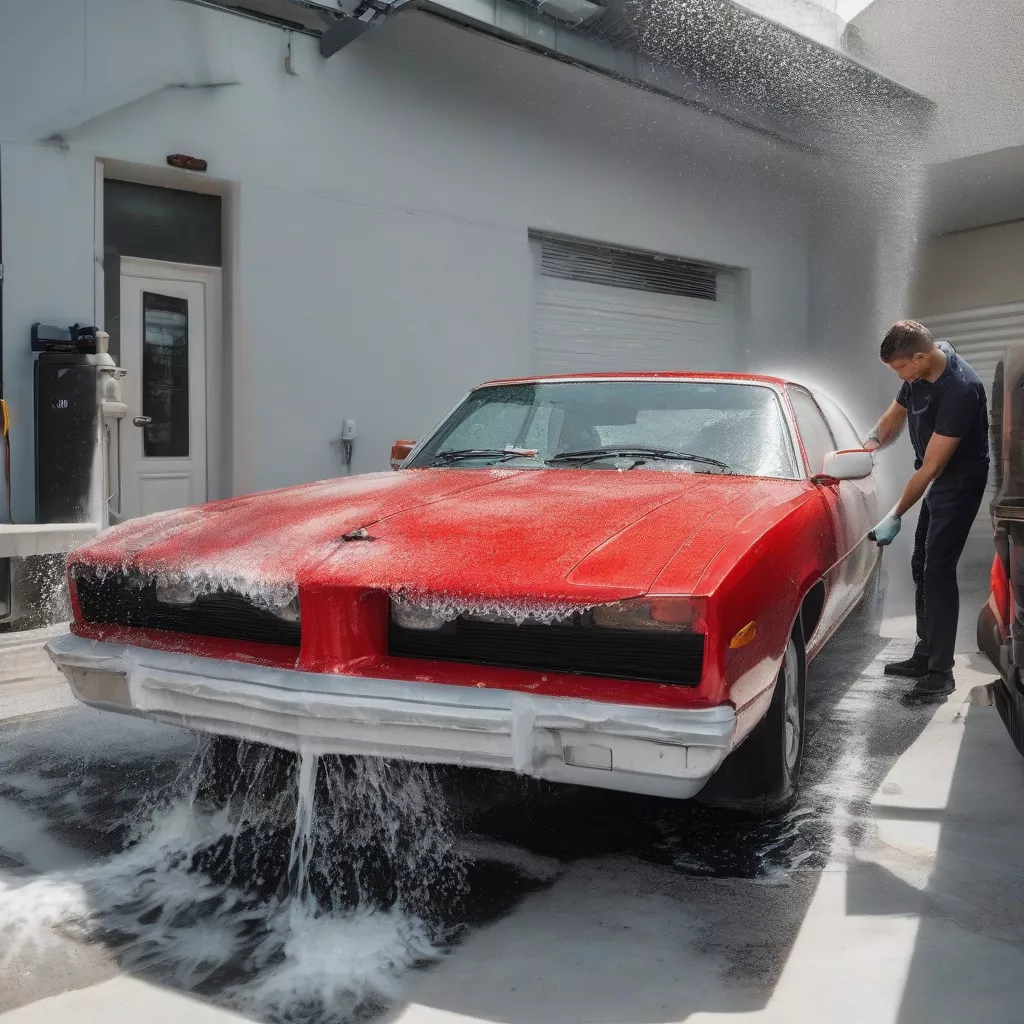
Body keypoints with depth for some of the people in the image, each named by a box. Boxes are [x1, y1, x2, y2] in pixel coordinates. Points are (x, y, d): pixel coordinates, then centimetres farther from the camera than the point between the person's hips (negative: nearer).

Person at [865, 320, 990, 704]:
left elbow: (931, 467, -28)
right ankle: (924, 656, 23)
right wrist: (866, 447, -3)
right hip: (936, 480, 9)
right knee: (921, 567, 12)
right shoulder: (919, 373, -6)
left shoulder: (960, 389, -31)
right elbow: (895, 415, 14)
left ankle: (941, 673, -5)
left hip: (960, 481, -9)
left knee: (938, 570, -11)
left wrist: (895, 517, -23)